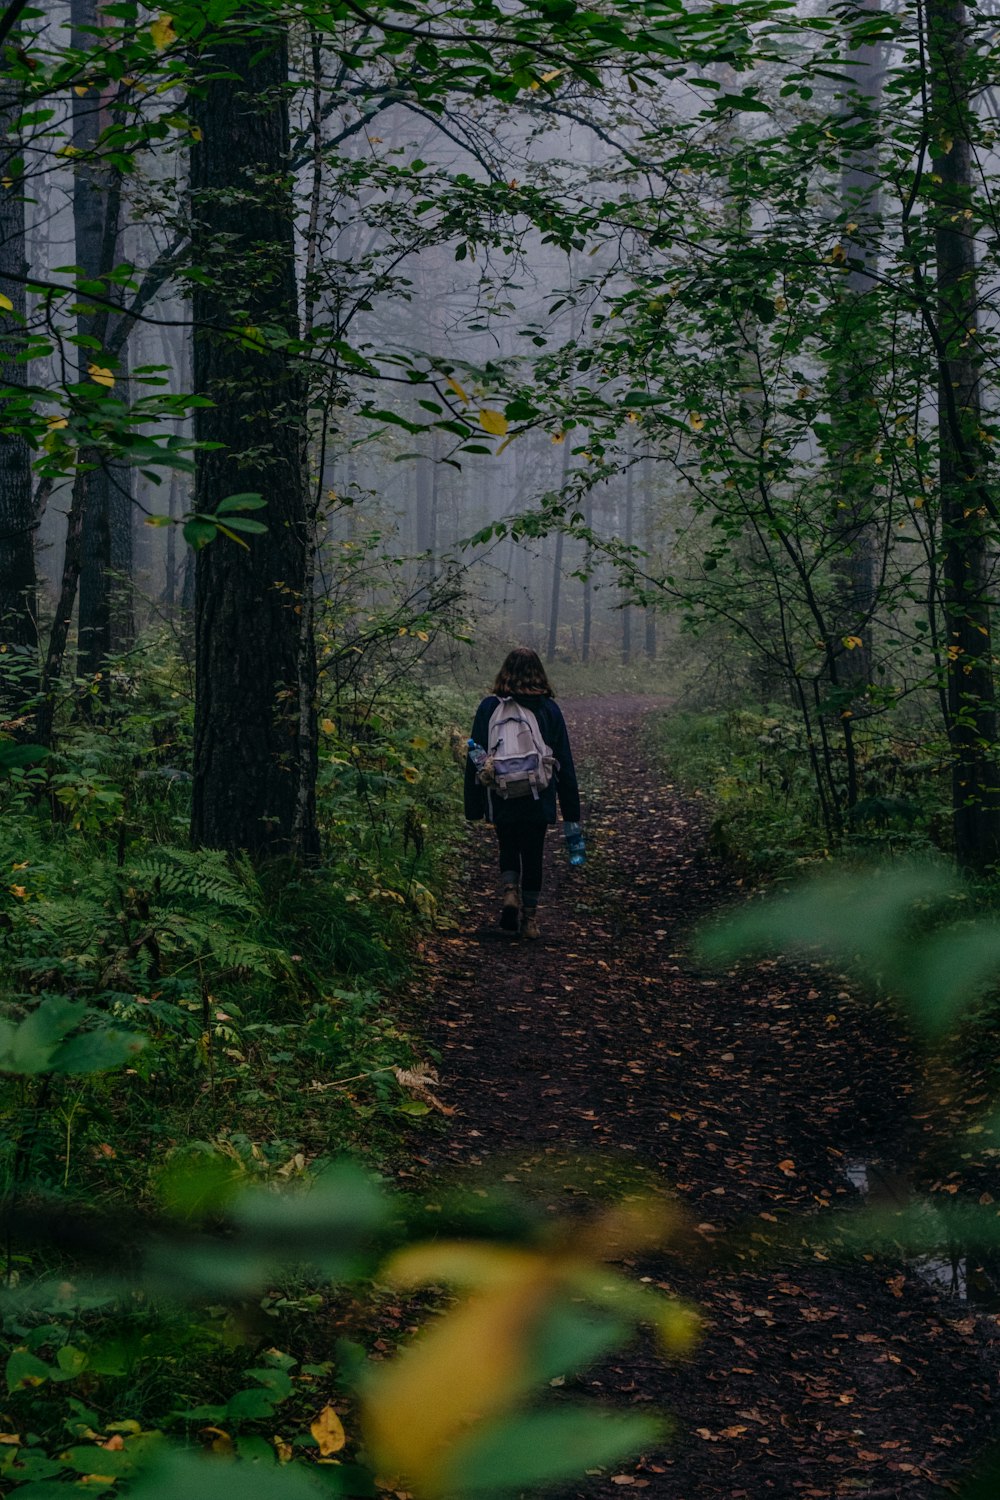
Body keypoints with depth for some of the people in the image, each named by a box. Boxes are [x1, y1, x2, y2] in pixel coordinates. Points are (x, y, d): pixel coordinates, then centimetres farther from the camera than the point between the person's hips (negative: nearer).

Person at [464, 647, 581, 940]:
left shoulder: (489, 707, -4)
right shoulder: (549, 709, -1)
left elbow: (476, 758, -3)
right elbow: (564, 762, 1)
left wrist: (473, 806, 3)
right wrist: (571, 810, 7)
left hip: (501, 800, 0)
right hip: (538, 800, 0)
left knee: (508, 848, 19)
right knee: (533, 855, 11)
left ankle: (510, 893, -5)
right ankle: (530, 918, 11)